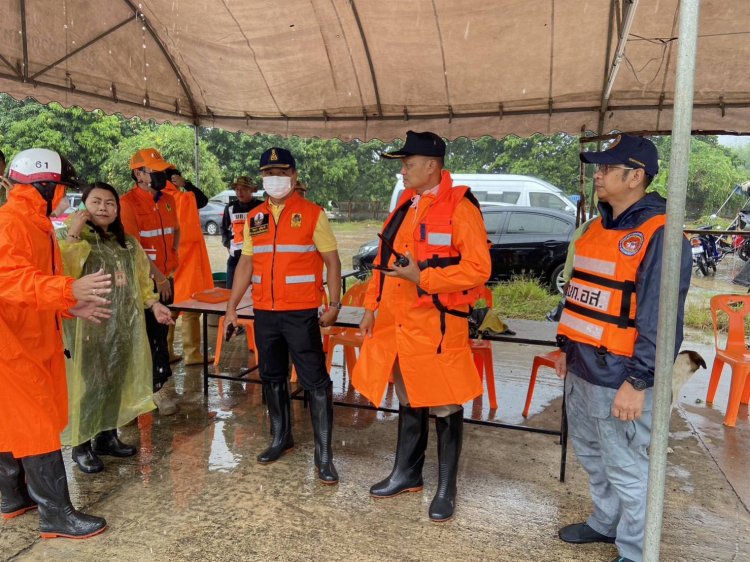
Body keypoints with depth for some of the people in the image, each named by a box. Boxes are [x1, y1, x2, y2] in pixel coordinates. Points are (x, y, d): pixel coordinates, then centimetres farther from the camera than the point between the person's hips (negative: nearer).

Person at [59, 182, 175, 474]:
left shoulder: (129, 243, 12)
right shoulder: (70, 237, -5)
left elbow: (141, 280, 18)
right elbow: (63, 273, -23)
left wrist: (154, 303, 7)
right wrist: (72, 235, -24)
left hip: (123, 323, 6)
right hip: (89, 325, -5)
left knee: (116, 381, 12)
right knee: (89, 383, -1)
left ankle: (107, 436, 27)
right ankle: (81, 445, 13)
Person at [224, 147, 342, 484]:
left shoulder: (312, 214, -3)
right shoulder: (255, 218, 10)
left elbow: (332, 261, -4)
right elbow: (246, 263, 13)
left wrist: (334, 305, -12)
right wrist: (232, 307, 9)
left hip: (301, 313, -5)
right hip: (264, 313, 5)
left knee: (314, 381, -3)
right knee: (272, 378, 15)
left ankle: (324, 455, 5)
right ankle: (281, 438, 32)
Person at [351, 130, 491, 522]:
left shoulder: (459, 208, -11)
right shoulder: (405, 206, 14)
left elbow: (478, 268, -17)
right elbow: (384, 260, 19)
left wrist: (422, 278, -20)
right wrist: (372, 305, 15)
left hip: (437, 326, -7)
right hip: (396, 323, 8)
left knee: (444, 408, 5)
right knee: (408, 403, 19)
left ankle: (446, 489, 22)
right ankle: (407, 474, 36)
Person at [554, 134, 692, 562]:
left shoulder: (660, 235, -16)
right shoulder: (600, 227, 12)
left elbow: (660, 319, -20)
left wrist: (637, 382, -20)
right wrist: (567, 348, 19)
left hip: (619, 379, -9)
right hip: (582, 371, 9)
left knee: (627, 470, 6)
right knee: (592, 457, 23)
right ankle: (606, 523, 43)